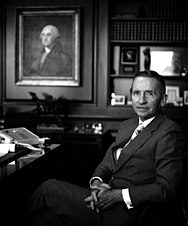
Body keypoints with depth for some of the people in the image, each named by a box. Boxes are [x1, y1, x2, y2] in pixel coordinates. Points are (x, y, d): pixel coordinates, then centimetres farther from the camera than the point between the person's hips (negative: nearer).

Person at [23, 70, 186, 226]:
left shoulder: (169, 132, -11)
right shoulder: (127, 125, 16)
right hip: (107, 198, 7)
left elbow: (167, 189, -17)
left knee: (49, 188, -7)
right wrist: (97, 182, -7)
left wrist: (118, 195, -20)